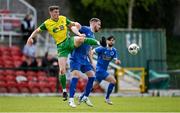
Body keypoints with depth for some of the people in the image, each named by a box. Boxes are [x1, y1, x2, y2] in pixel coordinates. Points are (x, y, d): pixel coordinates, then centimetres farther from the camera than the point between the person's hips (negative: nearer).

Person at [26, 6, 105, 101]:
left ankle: (98, 43, -17)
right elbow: (37, 31, 9)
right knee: (62, 70, -8)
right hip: (61, 46, -1)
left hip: (69, 41, 1)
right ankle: (64, 91, 7)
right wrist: (31, 37, -8)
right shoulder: (47, 24, -1)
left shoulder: (63, 18, 4)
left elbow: (72, 25, 17)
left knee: (80, 39, -36)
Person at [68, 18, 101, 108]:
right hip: (76, 57, -8)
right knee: (76, 75, -19)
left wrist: (91, 62, 22)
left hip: (85, 58, 8)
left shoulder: (93, 36, 20)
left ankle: (85, 97, 15)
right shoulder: (85, 29, -4)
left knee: (92, 76, 1)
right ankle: (71, 99, -16)